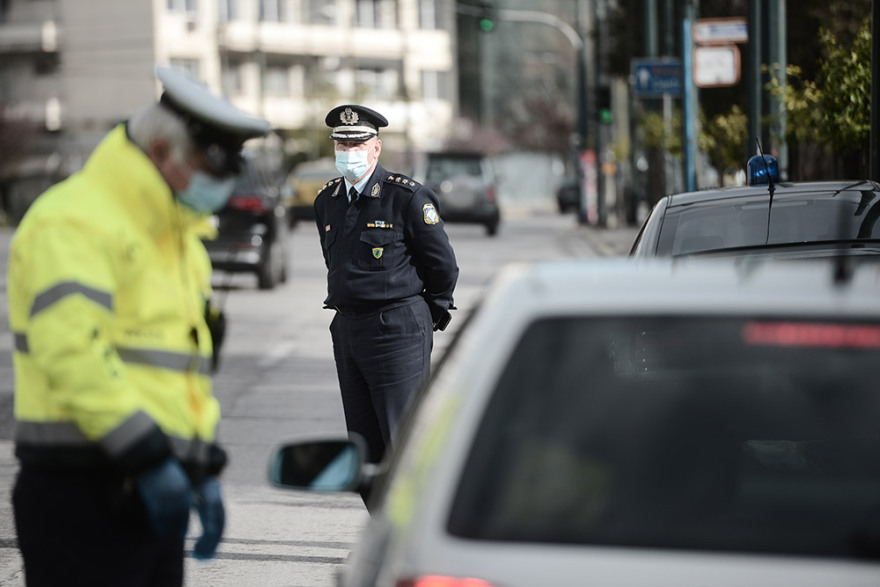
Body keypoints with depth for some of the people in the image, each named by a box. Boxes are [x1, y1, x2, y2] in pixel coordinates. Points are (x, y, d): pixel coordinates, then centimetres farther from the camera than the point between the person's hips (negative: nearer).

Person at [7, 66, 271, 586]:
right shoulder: (74, 221, -11)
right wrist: (147, 457, -27)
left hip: (152, 497, 10)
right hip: (83, 494, -10)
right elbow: (73, 352, -23)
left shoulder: (180, 239, 22)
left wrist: (205, 471, 20)